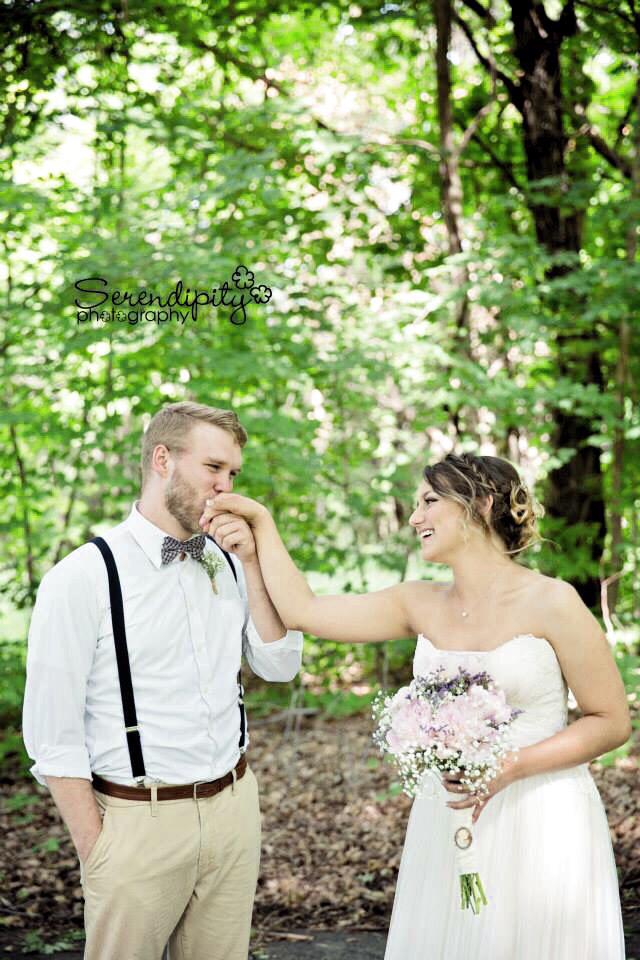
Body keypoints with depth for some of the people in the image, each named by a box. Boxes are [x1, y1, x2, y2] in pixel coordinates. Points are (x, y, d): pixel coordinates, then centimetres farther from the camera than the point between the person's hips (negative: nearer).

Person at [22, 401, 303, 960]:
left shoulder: (228, 562, 5)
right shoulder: (84, 578, -12)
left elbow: (281, 666, 3)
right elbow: (53, 737, -10)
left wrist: (252, 565, -7)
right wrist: (95, 851, -9)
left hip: (233, 806, 5)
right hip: (138, 820, -5)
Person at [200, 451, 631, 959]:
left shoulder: (551, 602, -10)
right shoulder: (421, 604, 5)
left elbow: (611, 722, -7)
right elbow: (302, 609, 5)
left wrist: (511, 766, -18)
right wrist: (260, 521, 5)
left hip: (540, 823, -4)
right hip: (446, 819, 5)